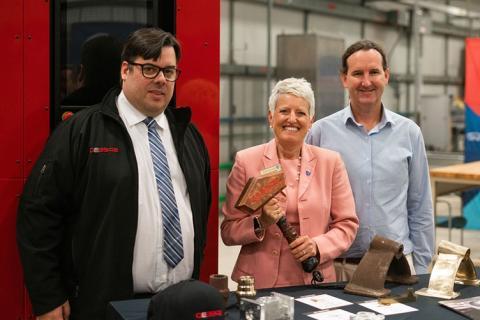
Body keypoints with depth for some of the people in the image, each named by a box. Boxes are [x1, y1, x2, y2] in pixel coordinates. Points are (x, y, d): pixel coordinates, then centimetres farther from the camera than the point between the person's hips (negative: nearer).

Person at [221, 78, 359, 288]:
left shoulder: (330, 162, 4)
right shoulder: (246, 161, -1)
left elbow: (347, 224, 5)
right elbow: (228, 232, 1)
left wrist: (318, 246, -12)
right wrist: (260, 224, -17)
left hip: (315, 282, 1)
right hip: (259, 282, -1)